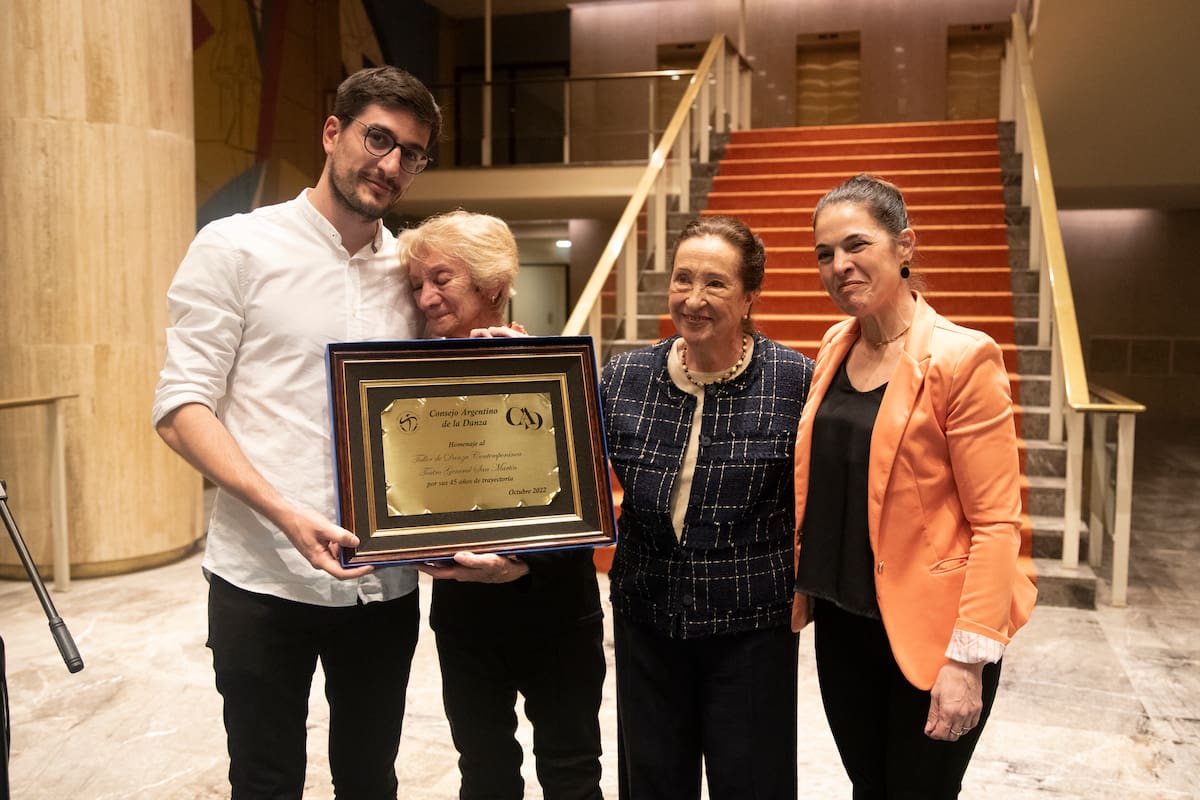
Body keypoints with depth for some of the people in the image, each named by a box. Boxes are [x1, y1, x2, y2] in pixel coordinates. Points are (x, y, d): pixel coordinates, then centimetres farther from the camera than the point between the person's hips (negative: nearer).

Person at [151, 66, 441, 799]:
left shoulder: (411, 270, 9)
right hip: (265, 581, -3)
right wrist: (286, 513, -22)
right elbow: (182, 407, -8)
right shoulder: (236, 248, -3)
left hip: (384, 582, 4)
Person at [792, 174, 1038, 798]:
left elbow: (996, 522, -16)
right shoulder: (836, 347, 4)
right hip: (843, 619, 6)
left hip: (929, 629, -5)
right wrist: (801, 585, 12)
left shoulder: (962, 358, -16)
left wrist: (968, 658, -19)